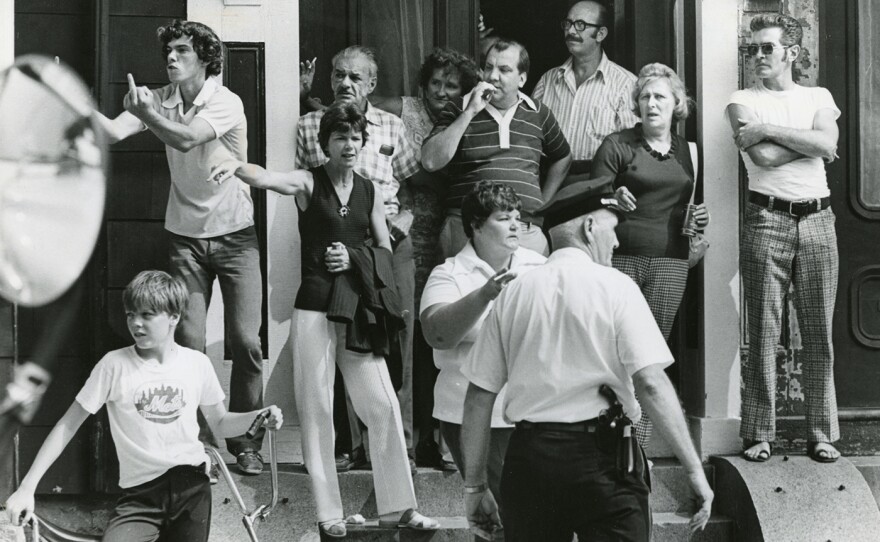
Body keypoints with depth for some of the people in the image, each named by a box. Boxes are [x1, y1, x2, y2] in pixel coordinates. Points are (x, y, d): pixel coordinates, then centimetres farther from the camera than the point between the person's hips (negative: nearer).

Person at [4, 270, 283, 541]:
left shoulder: (197, 363, 4)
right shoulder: (114, 364, -3)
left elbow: (220, 423, 18)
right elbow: (68, 425, 0)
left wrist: (258, 417, -4)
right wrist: (27, 488, -6)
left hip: (191, 486, 2)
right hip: (139, 495, -2)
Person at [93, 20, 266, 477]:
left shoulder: (226, 103, -13)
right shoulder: (160, 101, 0)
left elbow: (186, 139, -29)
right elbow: (112, 131, -13)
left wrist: (145, 112, -43)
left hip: (234, 235, -3)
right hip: (186, 237, 3)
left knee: (246, 342, -4)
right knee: (189, 344, -4)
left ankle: (245, 443, 8)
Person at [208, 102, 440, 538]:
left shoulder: (371, 192, 10)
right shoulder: (308, 183, -2)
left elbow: (386, 253, 15)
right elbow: (266, 178, -23)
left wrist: (354, 259, -6)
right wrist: (237, 167, -45)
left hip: (358, 308, 3)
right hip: (314, 307, -3)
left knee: (383, 406, 2)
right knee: (316, 409, 0)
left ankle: (397, 506, 11)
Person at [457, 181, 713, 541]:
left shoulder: (513, 294, 9)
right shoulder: (614, 286, -2)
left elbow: (479, 397, 7)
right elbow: (651, 383, -12)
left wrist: (475, 485, 14)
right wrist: (694, 469, -10)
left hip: (527, 456, 4)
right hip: (601, 454, -4)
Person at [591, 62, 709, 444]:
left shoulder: (688, 151, 15)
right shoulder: (618, 145, 4)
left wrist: (700, 219, 4)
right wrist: (614, 201, -20)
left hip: (669, 262, 3)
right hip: (622, 258, -3)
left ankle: (639, 445, 2)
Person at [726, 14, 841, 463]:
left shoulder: (819, 98, 15)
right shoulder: (743, 102, 9)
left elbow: (827, 145, -5)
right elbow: (763, 157, -8)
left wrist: (770, 130, -7)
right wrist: (808, 141, -1)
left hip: (817, 219, 2)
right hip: (767, 219, -2)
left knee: (819, 331, 3)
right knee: (763, 331, -3)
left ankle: (822, 434, 7)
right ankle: (758, 435, 2)